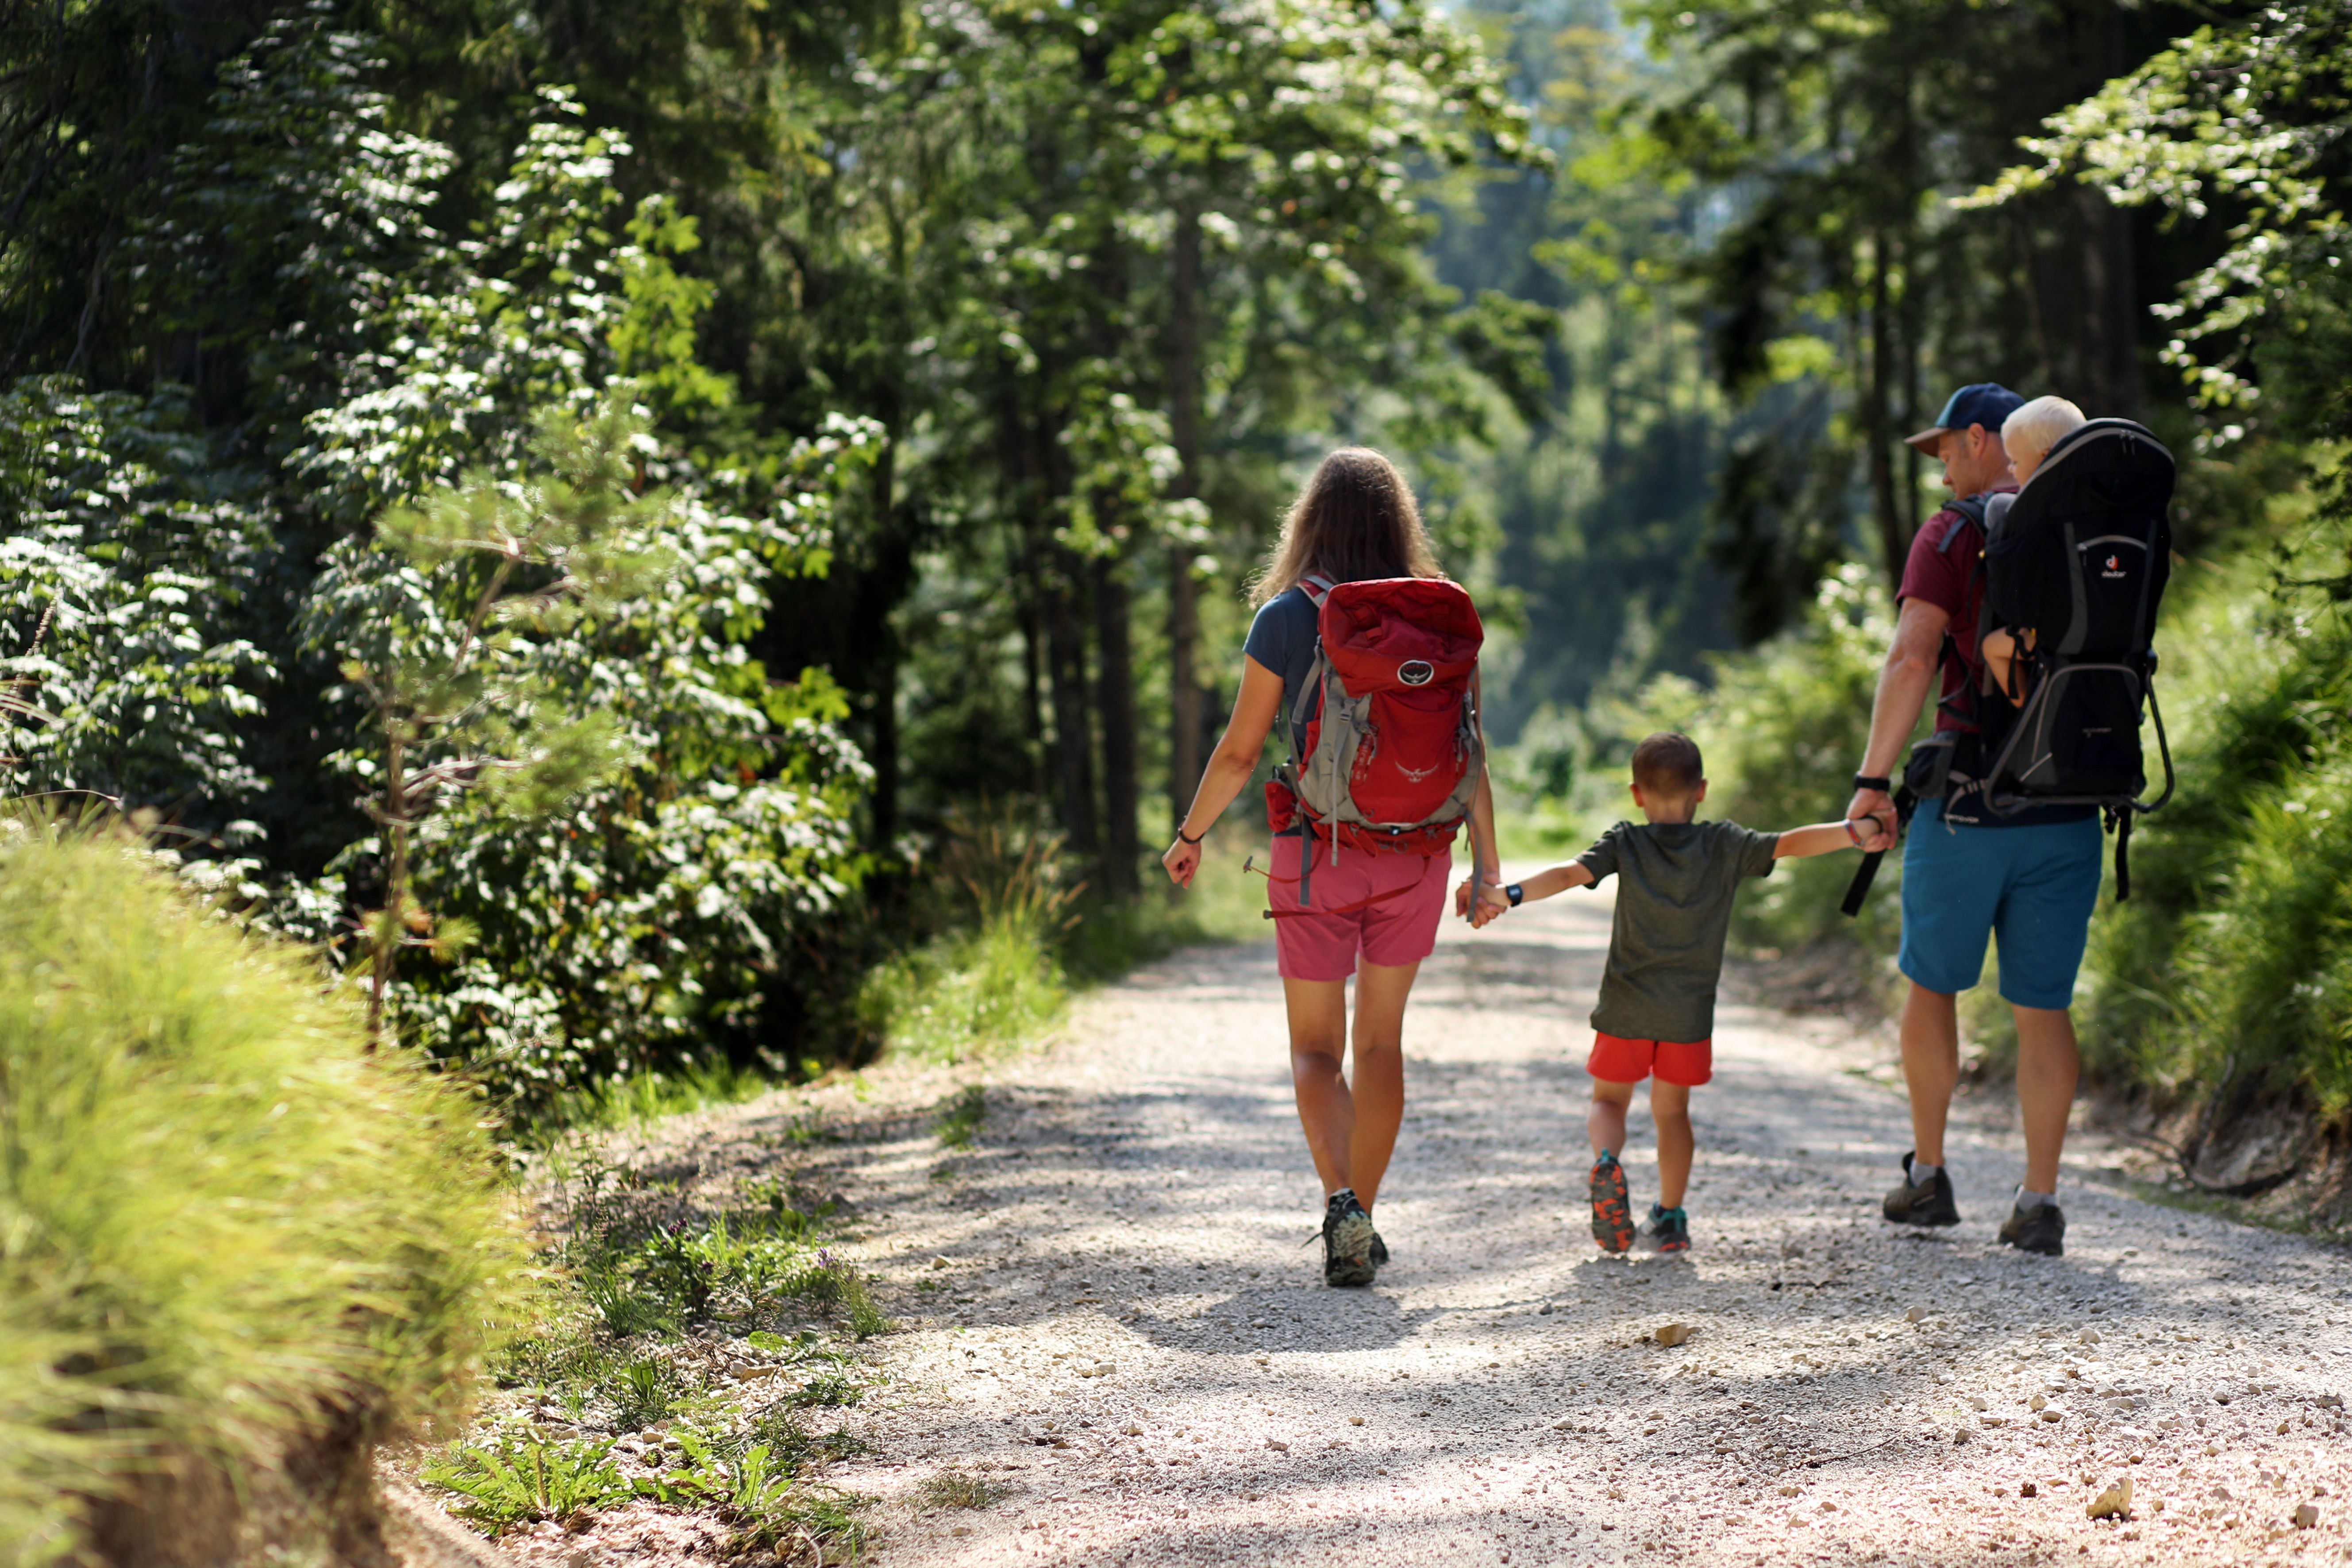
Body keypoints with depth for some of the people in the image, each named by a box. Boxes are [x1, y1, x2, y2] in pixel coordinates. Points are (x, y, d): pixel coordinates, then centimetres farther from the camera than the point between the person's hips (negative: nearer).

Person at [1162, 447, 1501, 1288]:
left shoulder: (1286, 618, -8)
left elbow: (1240, 751, -5)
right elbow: (1466, 754, -1)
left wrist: (1190, 834, 9)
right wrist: (1488, 866, 8)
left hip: (1316, 855, -2)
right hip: (1414, 852, 2)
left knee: (1316, 1047, 8)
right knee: (1382, 1036, 16)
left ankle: (1341, 1202, -15)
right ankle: (1360, 1220, 18)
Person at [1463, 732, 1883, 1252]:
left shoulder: (1625, 843, -2)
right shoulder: (1725, 845, 0)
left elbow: (1571, 873, -16)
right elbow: (1789, 844, -10)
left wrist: (1508, 895, -27)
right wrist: (1854, 833, -13)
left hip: (1627, 1008, -1)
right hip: (1690, 1012, 1)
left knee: (1608, 1101, 14)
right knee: (1671, 1108, 17)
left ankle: (1606, 1161, -16)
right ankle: (1670, 1217, 14)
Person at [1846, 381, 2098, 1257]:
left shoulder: (1951, 536, -6)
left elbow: (1911, 661, -17)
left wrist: (1873, 779, -15)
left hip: (1968, 799, -3)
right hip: (2068, 809, 4)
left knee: (1932, 985, 13)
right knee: (2043, 1005, 7)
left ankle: (1927, 1177, 19)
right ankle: (2040, 1201, 3)